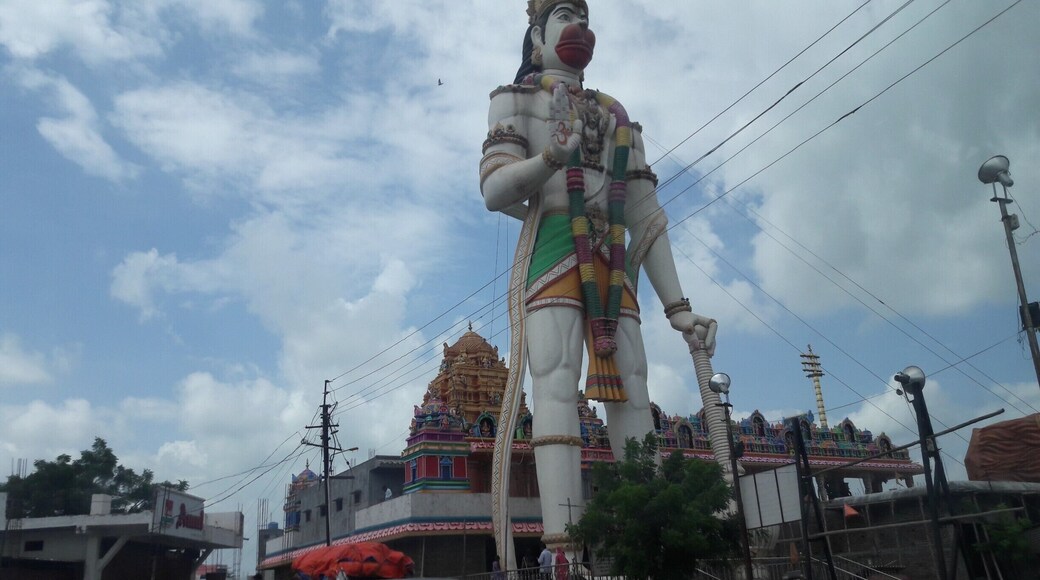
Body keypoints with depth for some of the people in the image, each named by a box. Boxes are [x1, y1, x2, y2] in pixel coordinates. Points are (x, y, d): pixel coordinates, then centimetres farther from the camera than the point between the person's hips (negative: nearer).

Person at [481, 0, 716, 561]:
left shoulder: (615, 114, 29)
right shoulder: (517, 98, 17)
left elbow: (646, 214, 22)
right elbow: (494, 189, 1)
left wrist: (676, 306, 13)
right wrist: (549, 157, -20)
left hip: (612, 265, 5)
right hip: (550, 252, -4)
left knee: (632, 396, -6)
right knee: (557, 385, -20)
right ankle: (566, 553, -29)